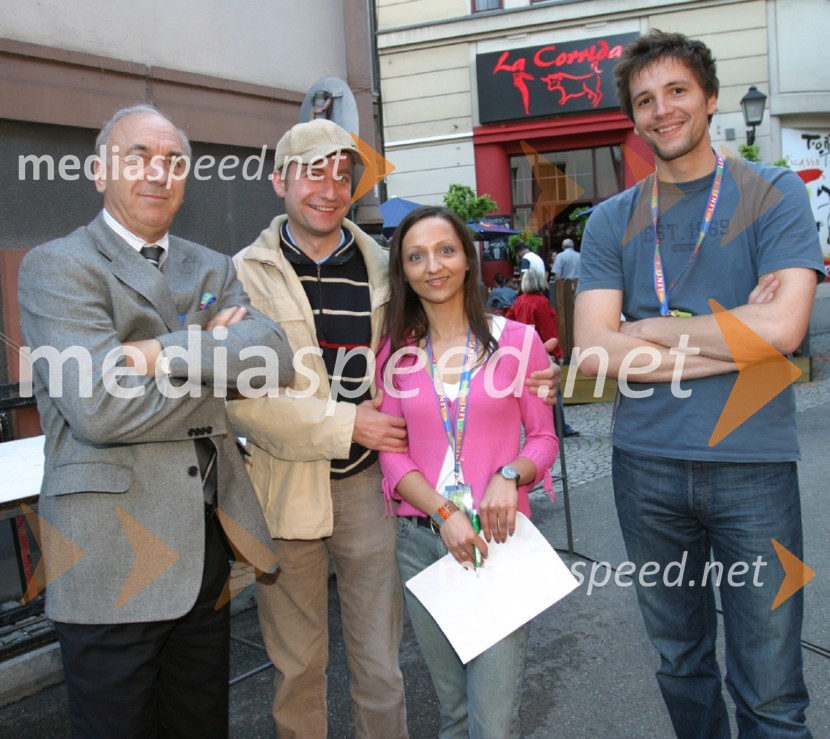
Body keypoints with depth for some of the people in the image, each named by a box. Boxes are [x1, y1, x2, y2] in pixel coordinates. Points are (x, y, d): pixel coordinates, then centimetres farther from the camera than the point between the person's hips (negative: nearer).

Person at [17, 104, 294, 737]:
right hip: (115, 558, -5)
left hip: (206, 544, 6)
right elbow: (99, 408, -21)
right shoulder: (57, 266, -7)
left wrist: (161, 353, -18)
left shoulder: (213, 270, 11)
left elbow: (275, 355, -8)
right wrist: (219, 361, -11)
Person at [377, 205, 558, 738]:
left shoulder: (517, 340, -1)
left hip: (499, 537, -2)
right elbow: (393, 455, 3)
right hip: (421, 540, 3)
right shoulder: (396, 352, 6)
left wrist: (510, 475, -18)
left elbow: (544, 437, 3)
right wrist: (445, 513, -13)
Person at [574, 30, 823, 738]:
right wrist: (733, 339, -10)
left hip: (753, 466, -2)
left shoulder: (775, 194, 0)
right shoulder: (612, 221, 6)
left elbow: (781, 329, -15)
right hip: (648, 466, 3)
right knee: (681, 665, 18)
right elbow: (594, 351, -6)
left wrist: (648, 330, -7)